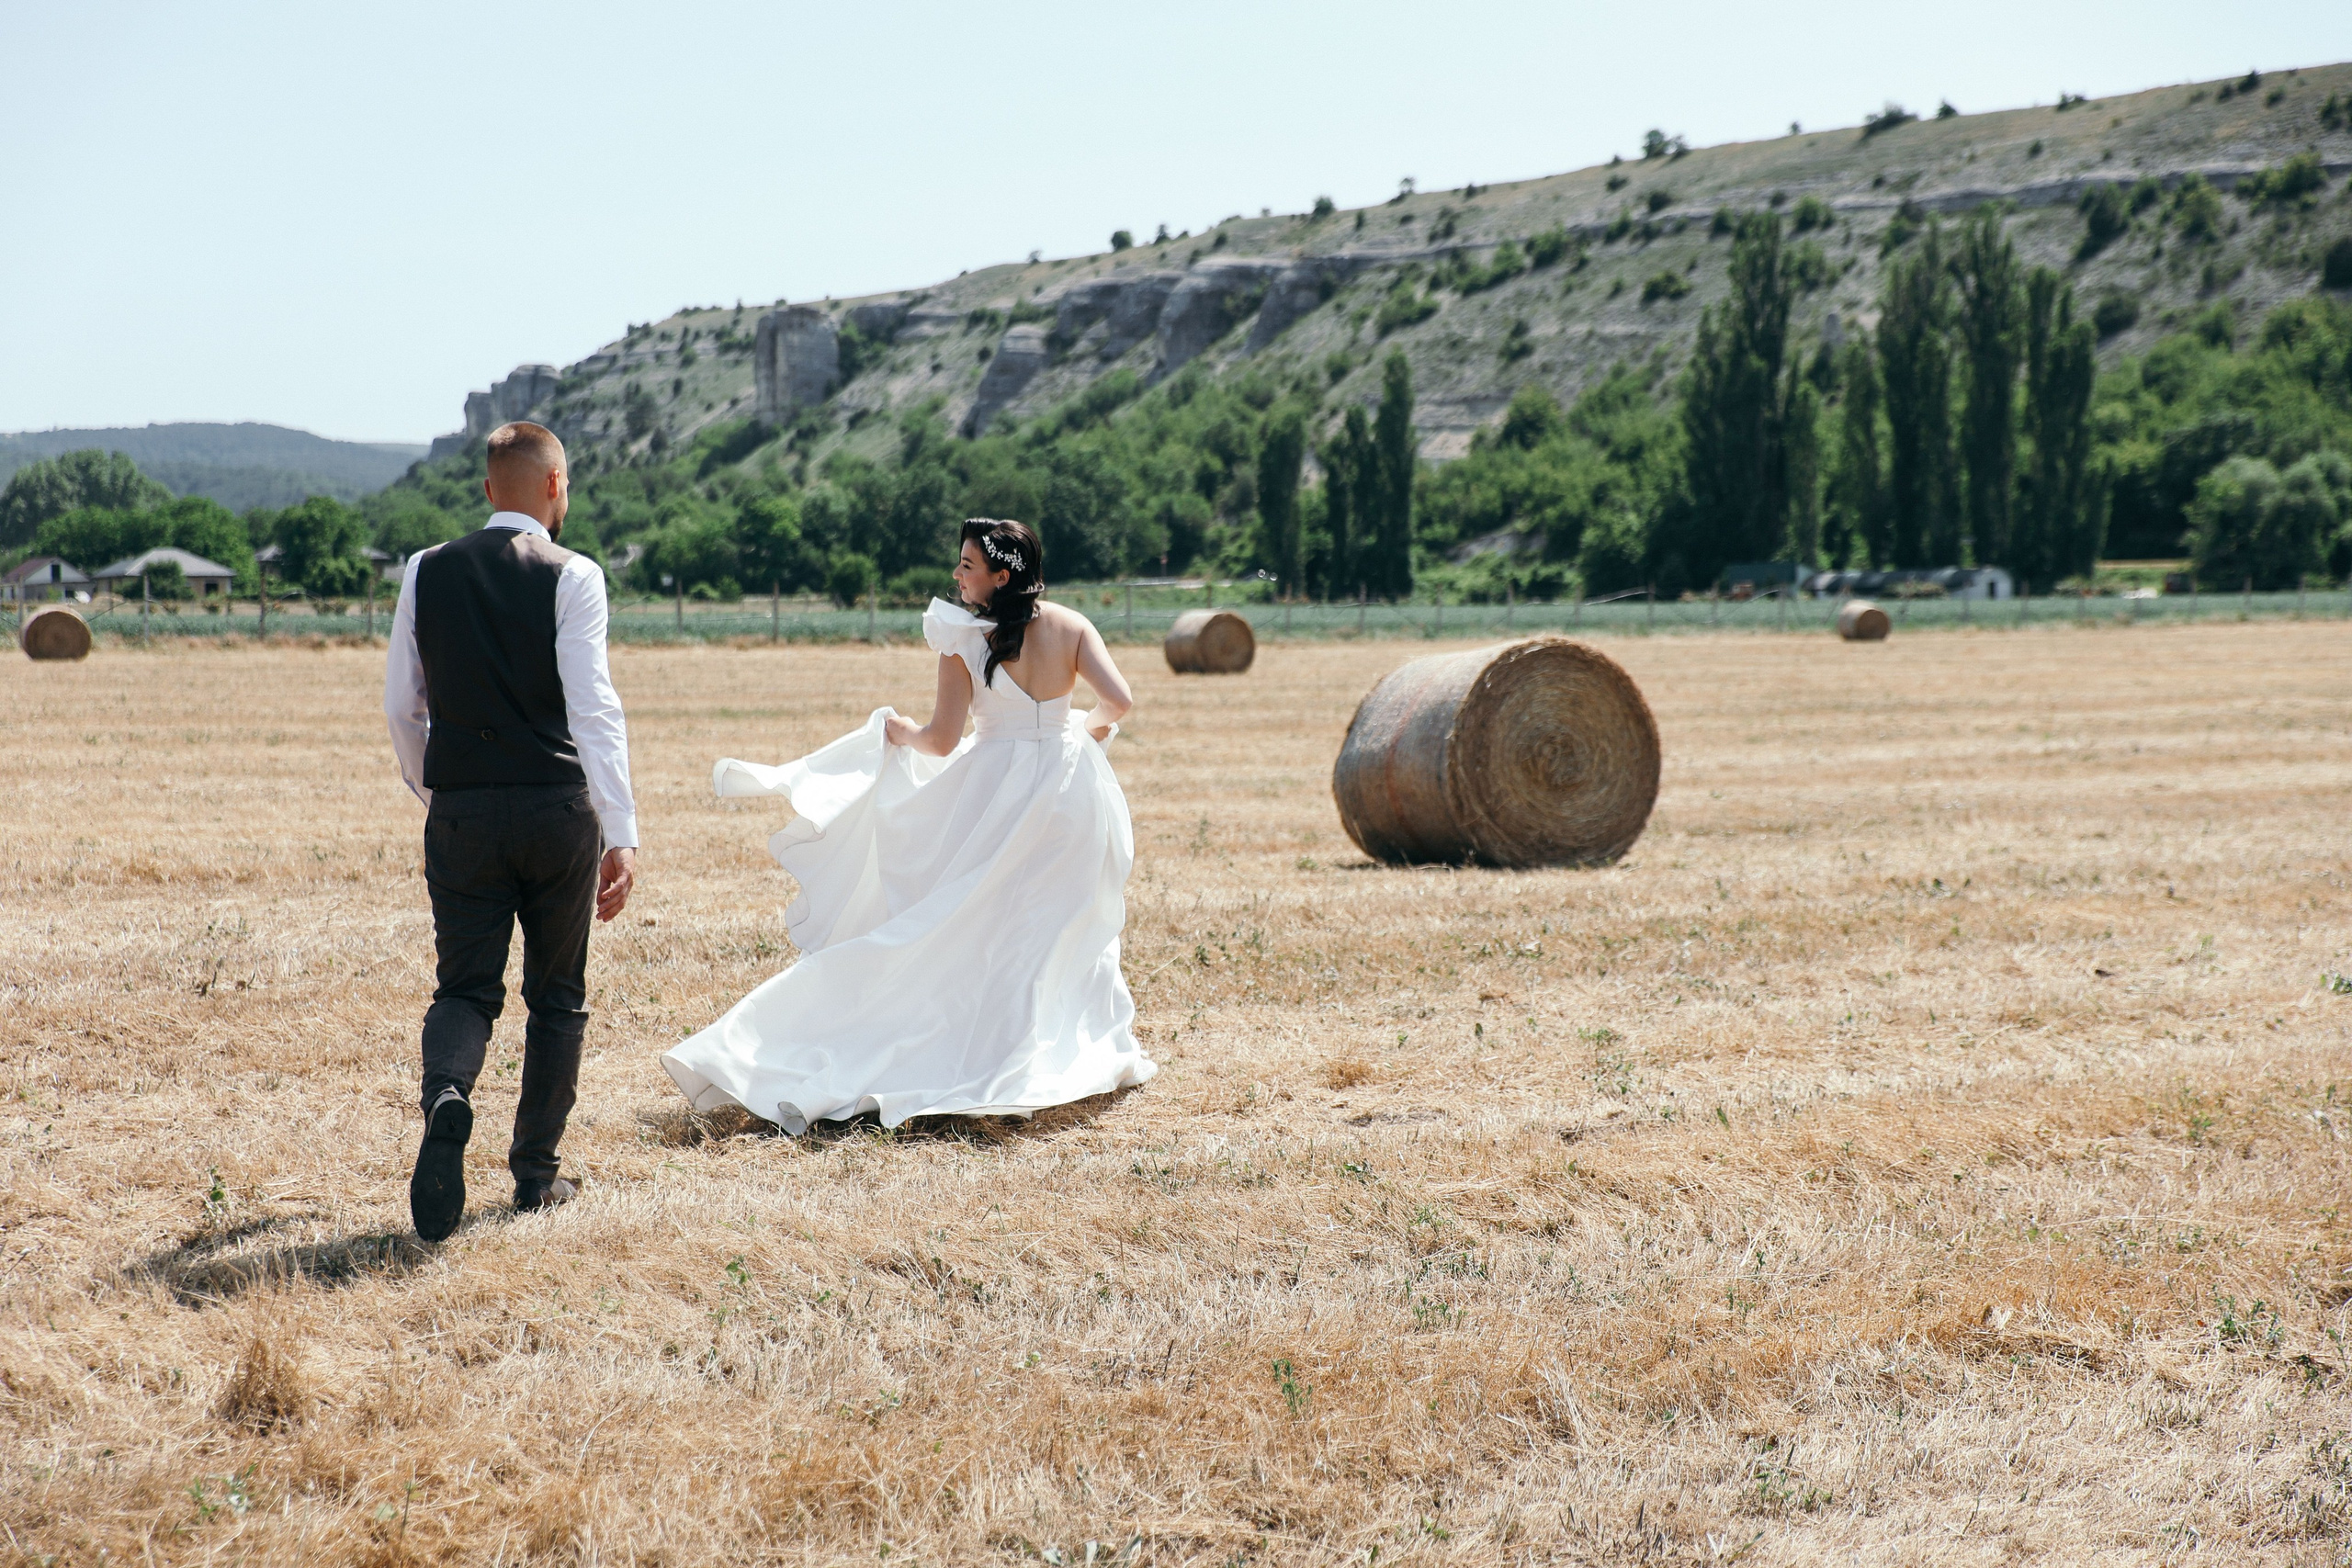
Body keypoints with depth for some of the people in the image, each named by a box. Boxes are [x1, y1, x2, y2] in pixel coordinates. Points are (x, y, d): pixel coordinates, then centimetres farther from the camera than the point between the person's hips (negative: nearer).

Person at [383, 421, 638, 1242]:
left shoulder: (426, 572, 6)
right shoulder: (572, 576, -6)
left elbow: (401, 704, 10)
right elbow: (593, 707, -13)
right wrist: (622, 834, -14)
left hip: (462, 812, 2)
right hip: (559, 806, -2)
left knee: (465, 987, 6)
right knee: (557, 995, 12)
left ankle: (447, 1095, -25)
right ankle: (535, 1174, 15)